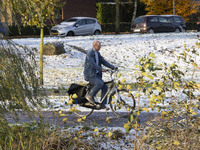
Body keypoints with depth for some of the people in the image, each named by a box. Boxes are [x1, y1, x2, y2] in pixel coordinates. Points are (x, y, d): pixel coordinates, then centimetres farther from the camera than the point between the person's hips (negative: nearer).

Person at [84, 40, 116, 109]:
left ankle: (102, 104, 2)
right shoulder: (90, 53, -14)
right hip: (90, 75, -8)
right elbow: (92, 64, -26)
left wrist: (113, 67, -4)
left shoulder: (98, 53, 14)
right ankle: (89, 95, -9)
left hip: (96, 74, 8)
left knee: (105, 87, -5)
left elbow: (103, 62, 10)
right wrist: (101, 69, -37)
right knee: (100, 83, -28)